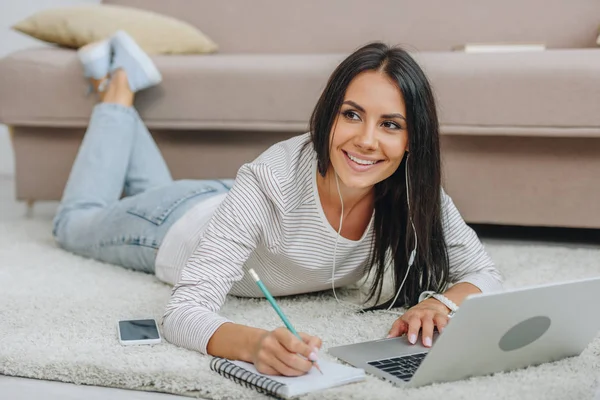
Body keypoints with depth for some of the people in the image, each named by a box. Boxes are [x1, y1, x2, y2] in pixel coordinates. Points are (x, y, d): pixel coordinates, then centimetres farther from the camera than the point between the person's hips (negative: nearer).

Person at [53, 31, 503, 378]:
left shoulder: (416, 194, -34)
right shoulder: (269, 183, -47)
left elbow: (484, 273, -25)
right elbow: (184, 312, -50)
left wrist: (441, 302, -48)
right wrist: (256, 344, -71)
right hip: (182, 229, -4)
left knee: (157, 190, 38)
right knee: (76, 222, 28)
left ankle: (127, 69, 48)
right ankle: (118, 86, 36)